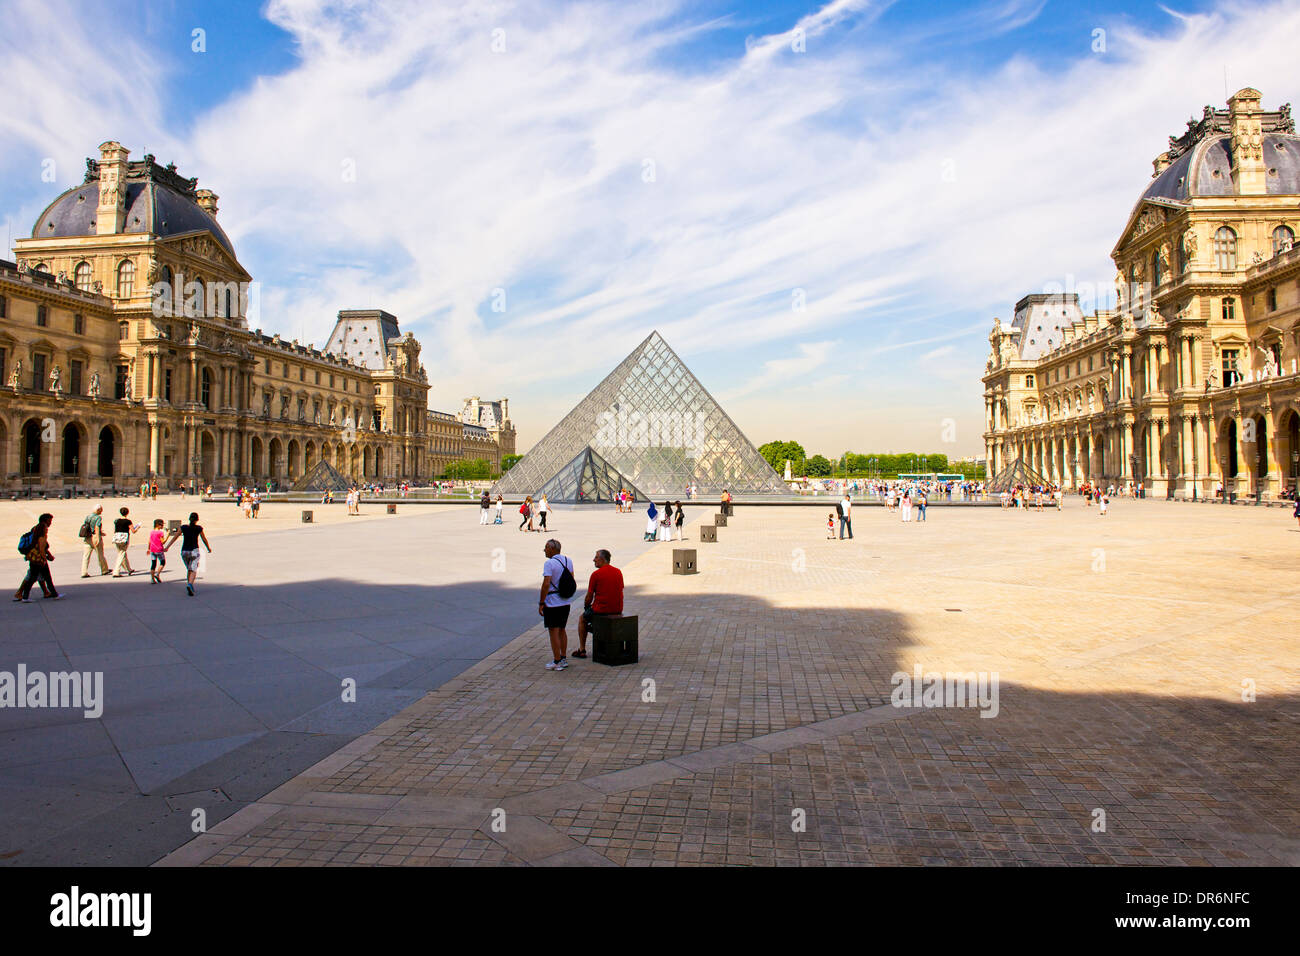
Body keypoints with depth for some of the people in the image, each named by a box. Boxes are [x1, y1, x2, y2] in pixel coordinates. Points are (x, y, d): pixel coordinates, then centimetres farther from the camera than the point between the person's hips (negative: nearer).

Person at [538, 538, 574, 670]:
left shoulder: (549, 563, -17)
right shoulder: (568, 561, 7)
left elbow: (546, 584, -21)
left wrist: (541, 603, -15)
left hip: (552, 603, -8)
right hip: (566, 602, 8)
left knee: (554, 632, 0)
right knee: (562, 630, 18)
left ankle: (557, 662, 5)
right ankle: (564, 659, 25)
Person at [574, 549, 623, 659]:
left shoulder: (596, 574, -12)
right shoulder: (618, 572, 5)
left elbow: (589, 597, -8)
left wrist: (586, 606, 14)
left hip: (601, 609, -6)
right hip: (618, 610, 6)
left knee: (582, 619, 23)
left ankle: (582, 650, 21)